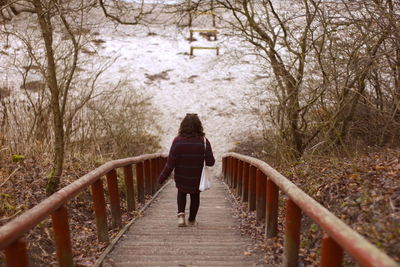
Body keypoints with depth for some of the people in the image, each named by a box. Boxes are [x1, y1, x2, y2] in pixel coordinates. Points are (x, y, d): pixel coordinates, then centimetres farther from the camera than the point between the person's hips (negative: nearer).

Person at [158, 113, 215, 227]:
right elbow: (210, 162, -17)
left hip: (181, 178, 0)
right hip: (197, 179, 0)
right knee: (195, 197, 25)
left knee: (181, 193, 29)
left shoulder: (177, 141, -17)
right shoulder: (203, 141, -17)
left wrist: (162, 178, -7)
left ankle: (181, 214, 11)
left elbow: (170, 163, -17)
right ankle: (192, 220, 39)